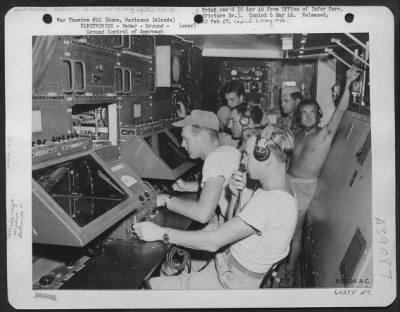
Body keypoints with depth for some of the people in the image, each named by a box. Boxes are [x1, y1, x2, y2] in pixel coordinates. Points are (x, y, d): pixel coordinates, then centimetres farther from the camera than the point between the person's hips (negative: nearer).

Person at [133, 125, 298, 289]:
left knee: (149, 285, -3)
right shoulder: (277, 190, 3)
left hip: (235, 282, -9)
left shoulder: (270, 202, -28)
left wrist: (160, 233, -21)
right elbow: (233, 226, 12)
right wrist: (235, 195, -7)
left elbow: (213, 241, -27)